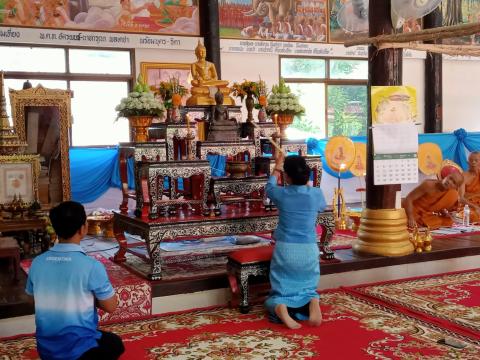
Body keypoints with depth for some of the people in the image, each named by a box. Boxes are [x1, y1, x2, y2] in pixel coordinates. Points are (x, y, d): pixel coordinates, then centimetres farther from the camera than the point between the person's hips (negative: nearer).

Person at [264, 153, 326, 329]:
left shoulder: (281, 193, -6)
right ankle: (313, 302, -18)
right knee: (308, 289, 18)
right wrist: (306, 183, 30)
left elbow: (269, 187, 20)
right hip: (308, 250, 1)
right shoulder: (316, 194, -4)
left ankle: (280, 308, -28)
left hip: (285, 250, -1)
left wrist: (277, 168, 35)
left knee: (280, 293, 8)